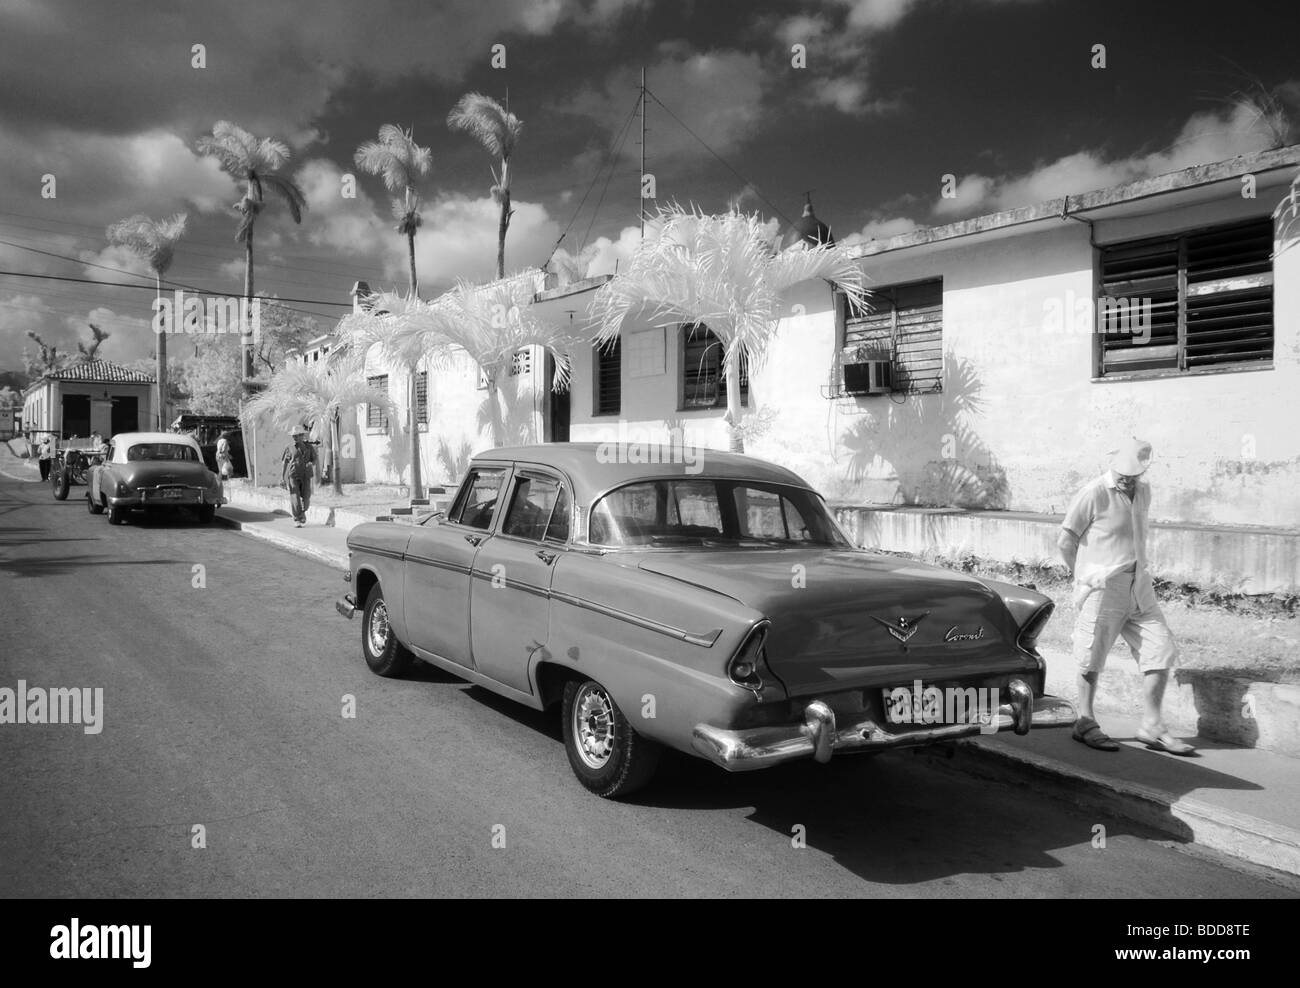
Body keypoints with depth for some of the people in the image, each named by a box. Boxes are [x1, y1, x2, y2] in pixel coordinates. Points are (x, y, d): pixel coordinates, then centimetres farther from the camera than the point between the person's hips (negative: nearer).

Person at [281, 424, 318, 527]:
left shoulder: (309, 447, 6)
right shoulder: (289, 448, 3)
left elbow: (314, 460, 11)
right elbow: (285, 463, 8)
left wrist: (311, 463, -13)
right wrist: (284, 479, 6)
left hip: (305, 476, 1)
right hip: (293, 476, -1)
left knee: (306, 498, -2)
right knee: (295, 498, -8)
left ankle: (302, 512, 29)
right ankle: (297, 521, 0)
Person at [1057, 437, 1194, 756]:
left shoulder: (1144, 492, 10)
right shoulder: (1094, 493, -11)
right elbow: (1065, 540, -7)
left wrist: (1138, 571, 16)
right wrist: (1083, 578, -4)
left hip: (1139, 587, 7)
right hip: (1103, 589, -7)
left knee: (1161, 650, 3)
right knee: (1092, 659, 1)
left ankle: (1151, 726, 13)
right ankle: (1085, 723, 17)